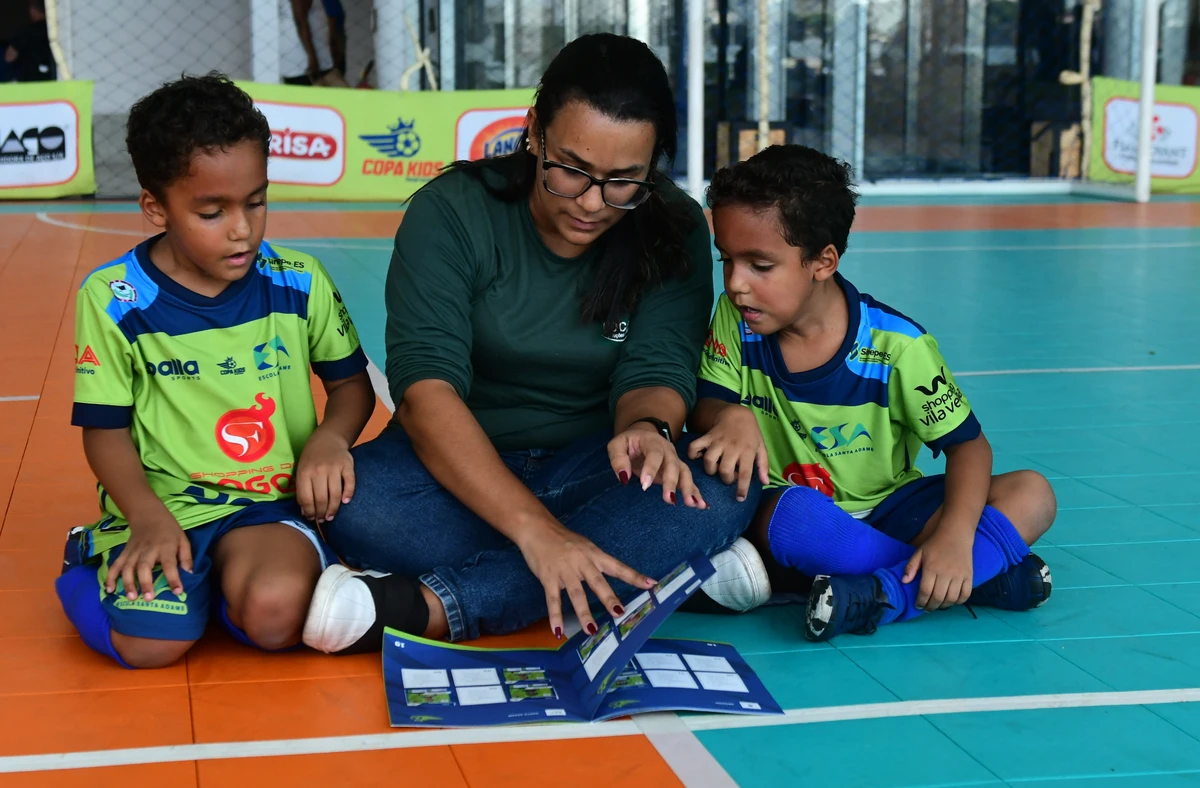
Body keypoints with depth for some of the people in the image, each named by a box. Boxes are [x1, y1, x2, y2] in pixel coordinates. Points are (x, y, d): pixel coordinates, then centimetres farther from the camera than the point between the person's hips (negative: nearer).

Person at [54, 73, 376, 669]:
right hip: (162, 506, 0)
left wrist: (331, 439, -9)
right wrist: (148, 518, -18)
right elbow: (106, 430, 0)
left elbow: (351, 381, 14)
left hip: (271, 505, 1)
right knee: (149, 641, -25)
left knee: (274, 614, -31)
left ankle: (229, 580, 6)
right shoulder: (112, 300, -4)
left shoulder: (299, 283, 1)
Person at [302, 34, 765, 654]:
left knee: (719, 497, -31)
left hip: (594, 465, 1)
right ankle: (657, 565, -29)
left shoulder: (675, 233, -3)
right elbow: (425, 387, -24)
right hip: (463, 468, -1)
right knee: (352, 499, -34)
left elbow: (658, 369, -11)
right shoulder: (454, 212, -12)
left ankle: (425, 606, -36)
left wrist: (648, 427, -39)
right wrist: (535, 528, -38)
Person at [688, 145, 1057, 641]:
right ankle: (982, 575, -26)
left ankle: (887, 594, -33)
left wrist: (955, 534, -30)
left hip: (886, 510, 1)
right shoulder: (735, 320, -6)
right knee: (789, 513, -38)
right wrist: (731, 417, -30)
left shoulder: (894, 345, -15)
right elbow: (705, 408, -4)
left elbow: (966, 443, -12)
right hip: (788, 506, 0)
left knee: (1032, 495, -20)